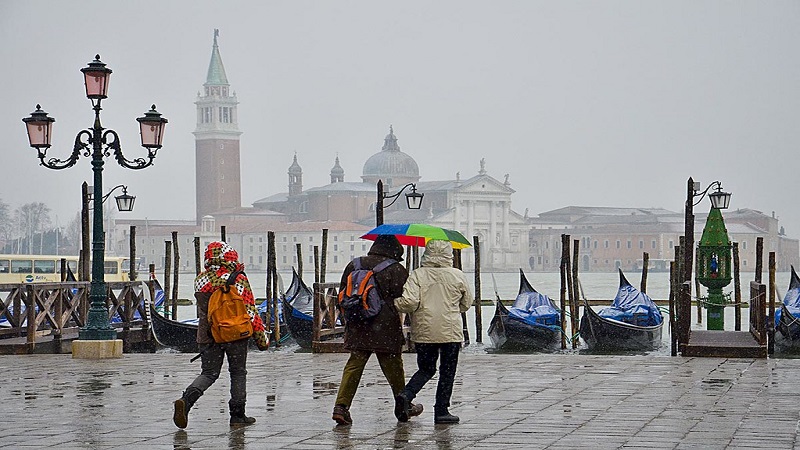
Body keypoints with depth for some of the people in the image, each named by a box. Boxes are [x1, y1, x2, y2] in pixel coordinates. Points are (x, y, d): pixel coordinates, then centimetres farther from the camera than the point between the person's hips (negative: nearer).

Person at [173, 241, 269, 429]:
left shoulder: (201, 280, 2)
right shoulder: (239, 280, -10)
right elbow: (251, 312, -9)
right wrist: (262, 338, -1)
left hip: (207, 334, 3)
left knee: (208, 373, 10)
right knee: (238, 373, 12)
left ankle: (186, 399, -15)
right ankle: (237, 415, 14)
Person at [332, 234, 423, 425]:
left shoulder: (354, 265, 7)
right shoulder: (396, 270, -8)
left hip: (357, 330, 4)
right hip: (386, 330, -3)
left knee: (354, 366, 4)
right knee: (393, 368, 10)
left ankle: (341, 405, -10)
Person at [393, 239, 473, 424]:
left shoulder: (418, 275, -5)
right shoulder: (457, 276, -2)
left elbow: (409, 302, -16)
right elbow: (467, 303, 10)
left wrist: (396, 304, 3)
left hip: (423, 331, 2)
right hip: (451, 332, -1)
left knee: (426, 369, 16)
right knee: (447, 372, 9)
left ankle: (406, 395, -6)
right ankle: (441, 411, 9)